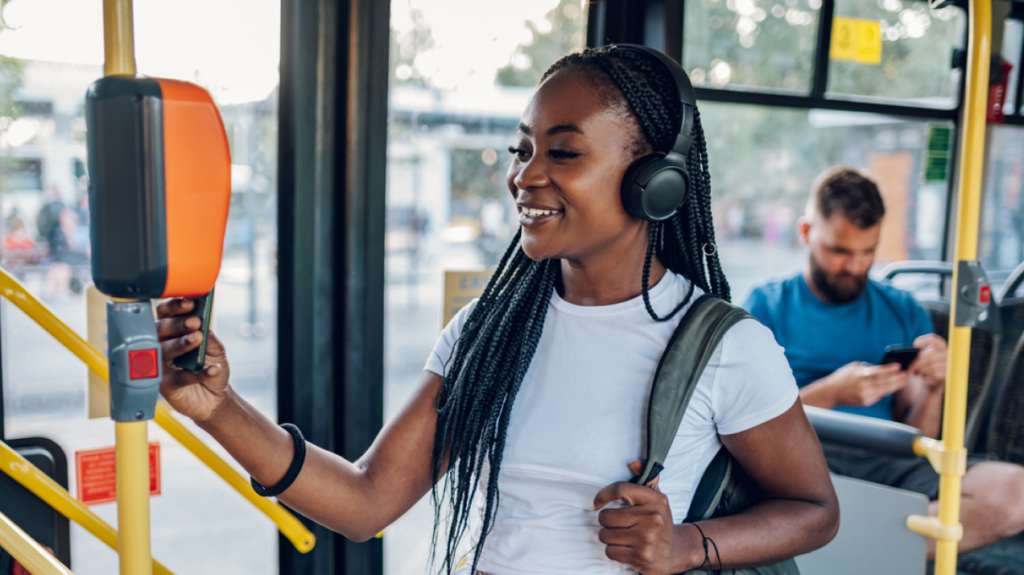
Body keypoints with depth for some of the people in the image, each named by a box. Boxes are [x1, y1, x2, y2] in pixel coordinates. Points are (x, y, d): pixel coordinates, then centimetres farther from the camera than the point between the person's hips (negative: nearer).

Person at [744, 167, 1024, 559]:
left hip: (888, 464, 4)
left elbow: (916, 438, 16)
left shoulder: (904, 312, 20)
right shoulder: (767, 305, 9)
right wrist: (829, 394, -14)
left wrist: (933, 388, -4)